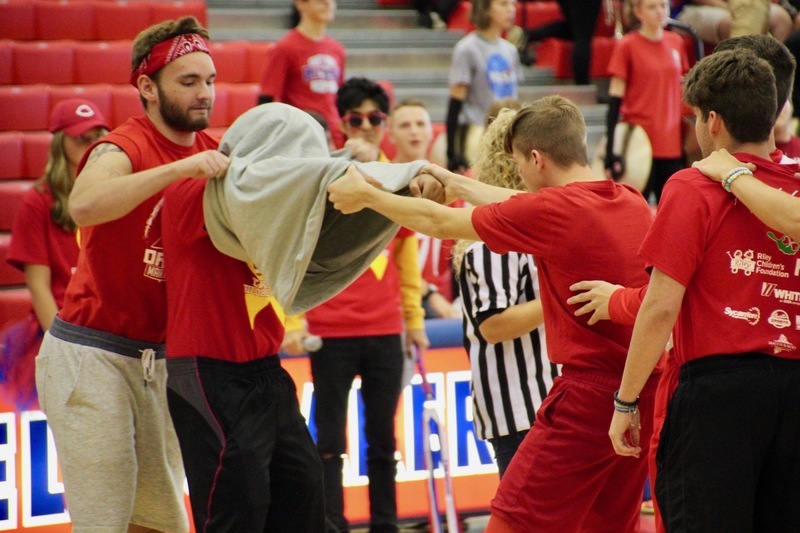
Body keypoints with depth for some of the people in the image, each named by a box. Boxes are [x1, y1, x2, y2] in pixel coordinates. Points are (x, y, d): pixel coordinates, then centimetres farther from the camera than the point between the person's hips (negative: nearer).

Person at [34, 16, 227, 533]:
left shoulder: (211, 155, 7)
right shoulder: (124, 149, -14)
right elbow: (84, 206, -36)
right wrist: (180, 169, -40)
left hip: (157, 358, 7)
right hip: (91, 355, -7)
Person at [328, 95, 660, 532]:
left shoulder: (551, 210, -11)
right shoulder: (631, 202, 8)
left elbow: (439, 223, 1)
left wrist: (365, 194, 16)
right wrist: (456, 183, 36)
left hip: (590, 393, -8)